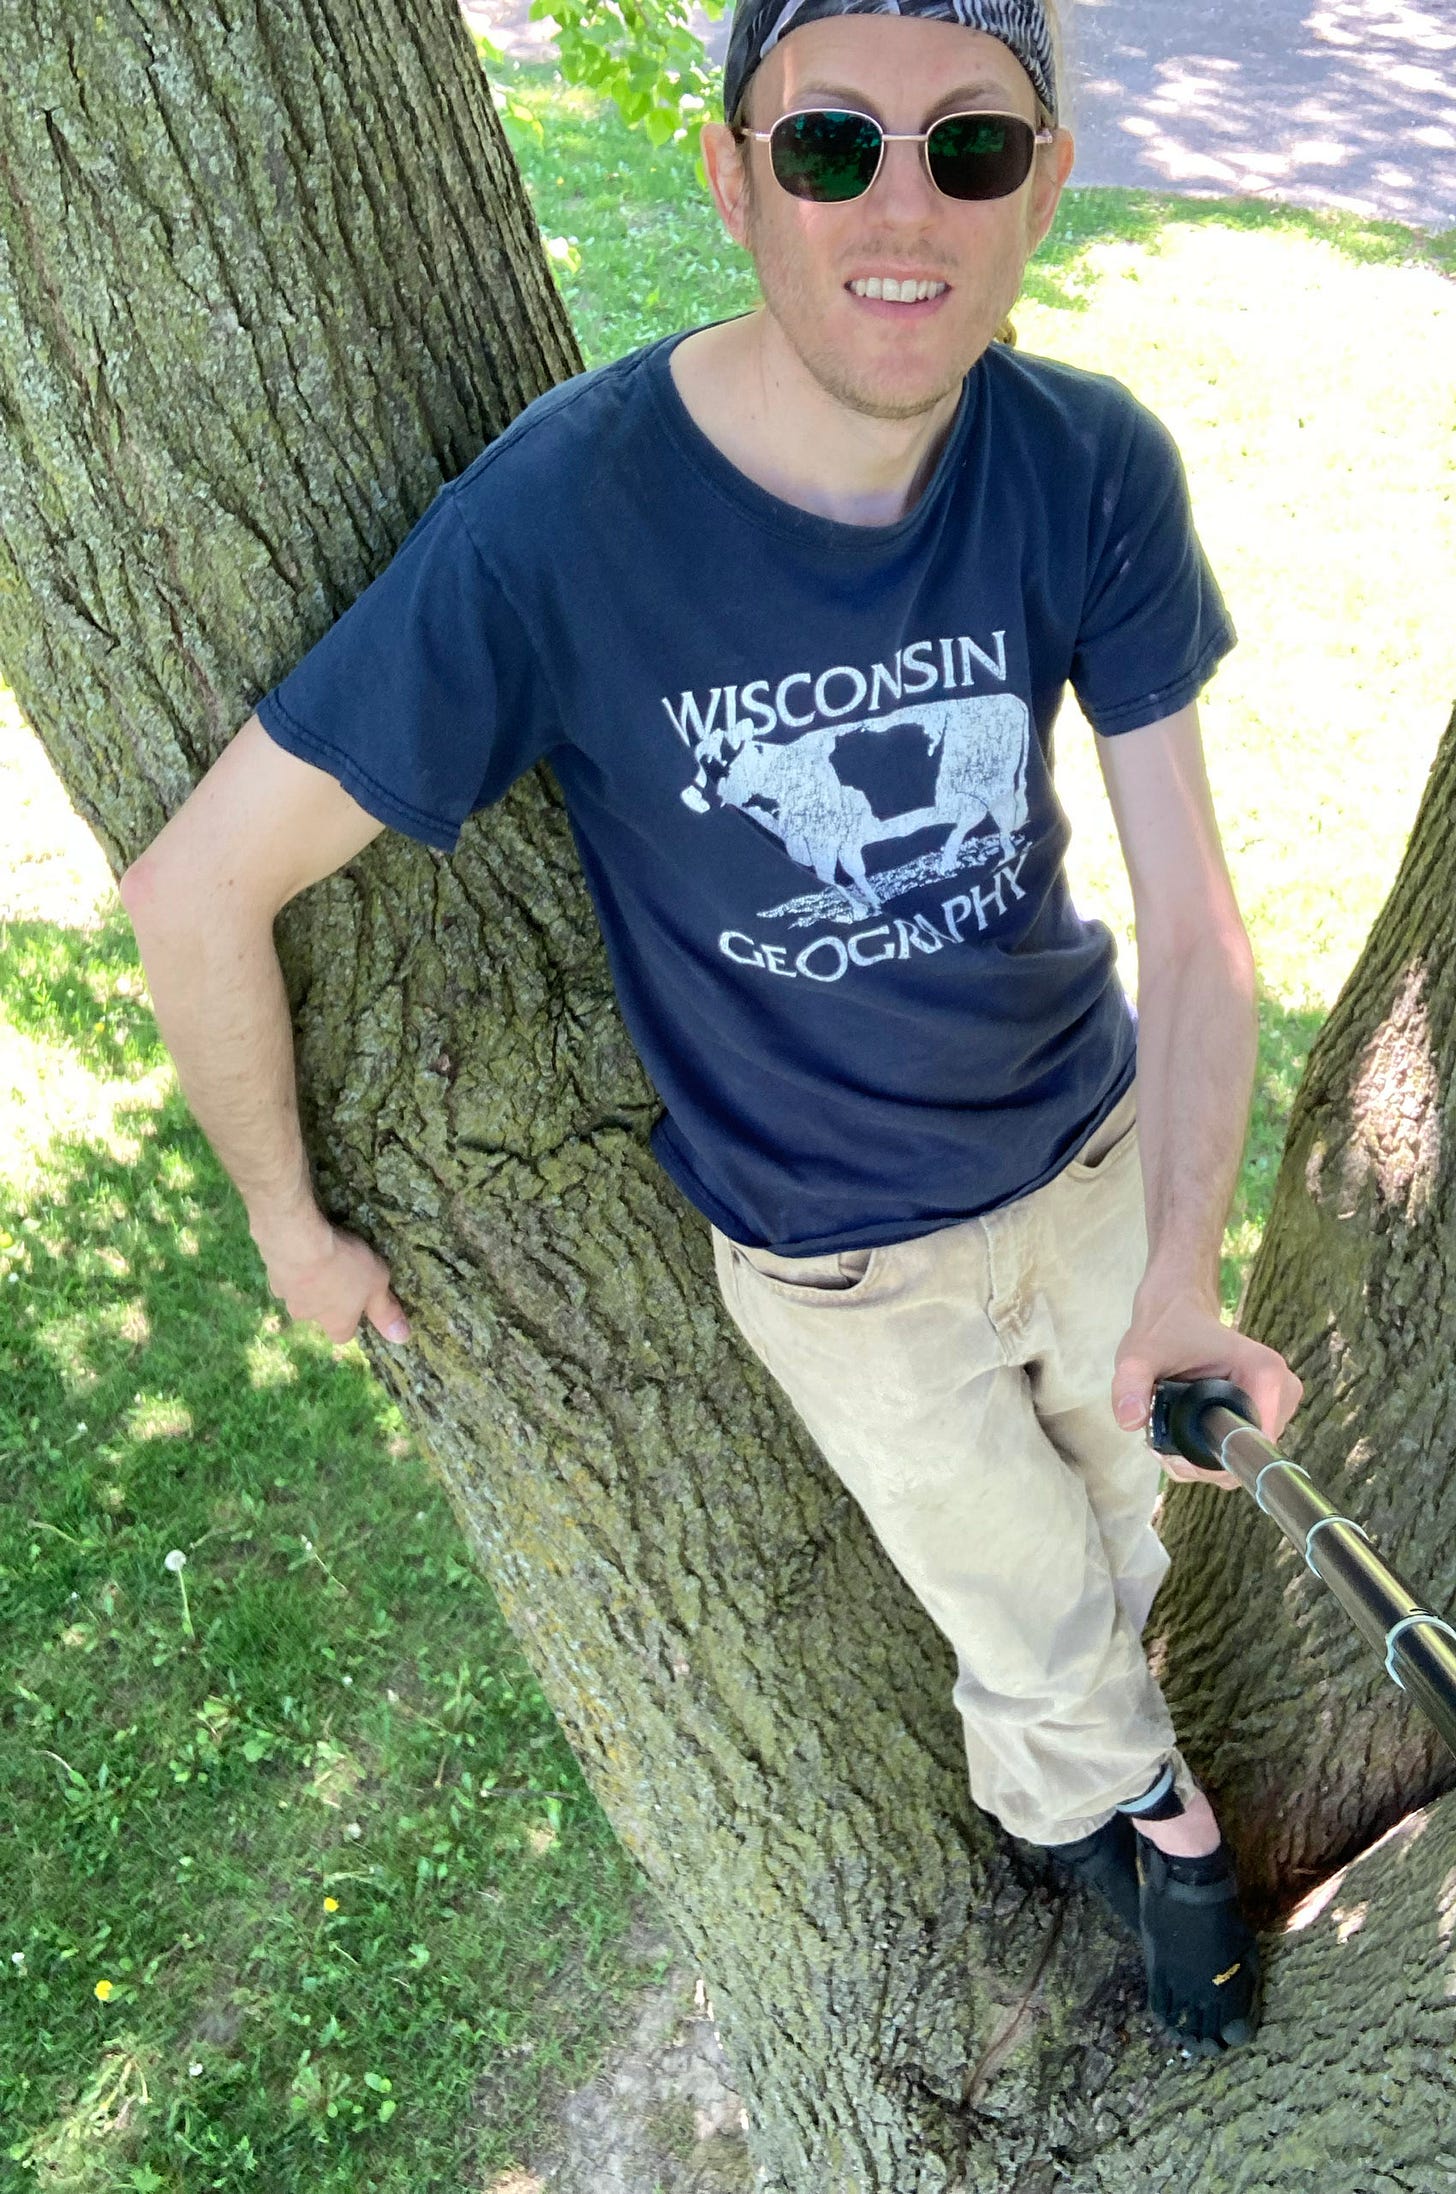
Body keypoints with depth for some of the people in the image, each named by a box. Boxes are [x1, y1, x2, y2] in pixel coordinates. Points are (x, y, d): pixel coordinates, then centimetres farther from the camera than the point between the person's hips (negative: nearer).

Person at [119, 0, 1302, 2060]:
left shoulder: (1093, 470, -19)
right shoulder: (557, 524, -30)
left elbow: (1193, 909, -16)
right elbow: (201, 883, -22)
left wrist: (1180, 1278, -30)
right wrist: (293, 1224, -9)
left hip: (1094, 1148, 4)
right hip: (846, 1267, -3)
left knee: (1117, 1545, 29)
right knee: (1046, 1629, 20)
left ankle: (1065, 1780, 65)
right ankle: (1123, 1790, 59)